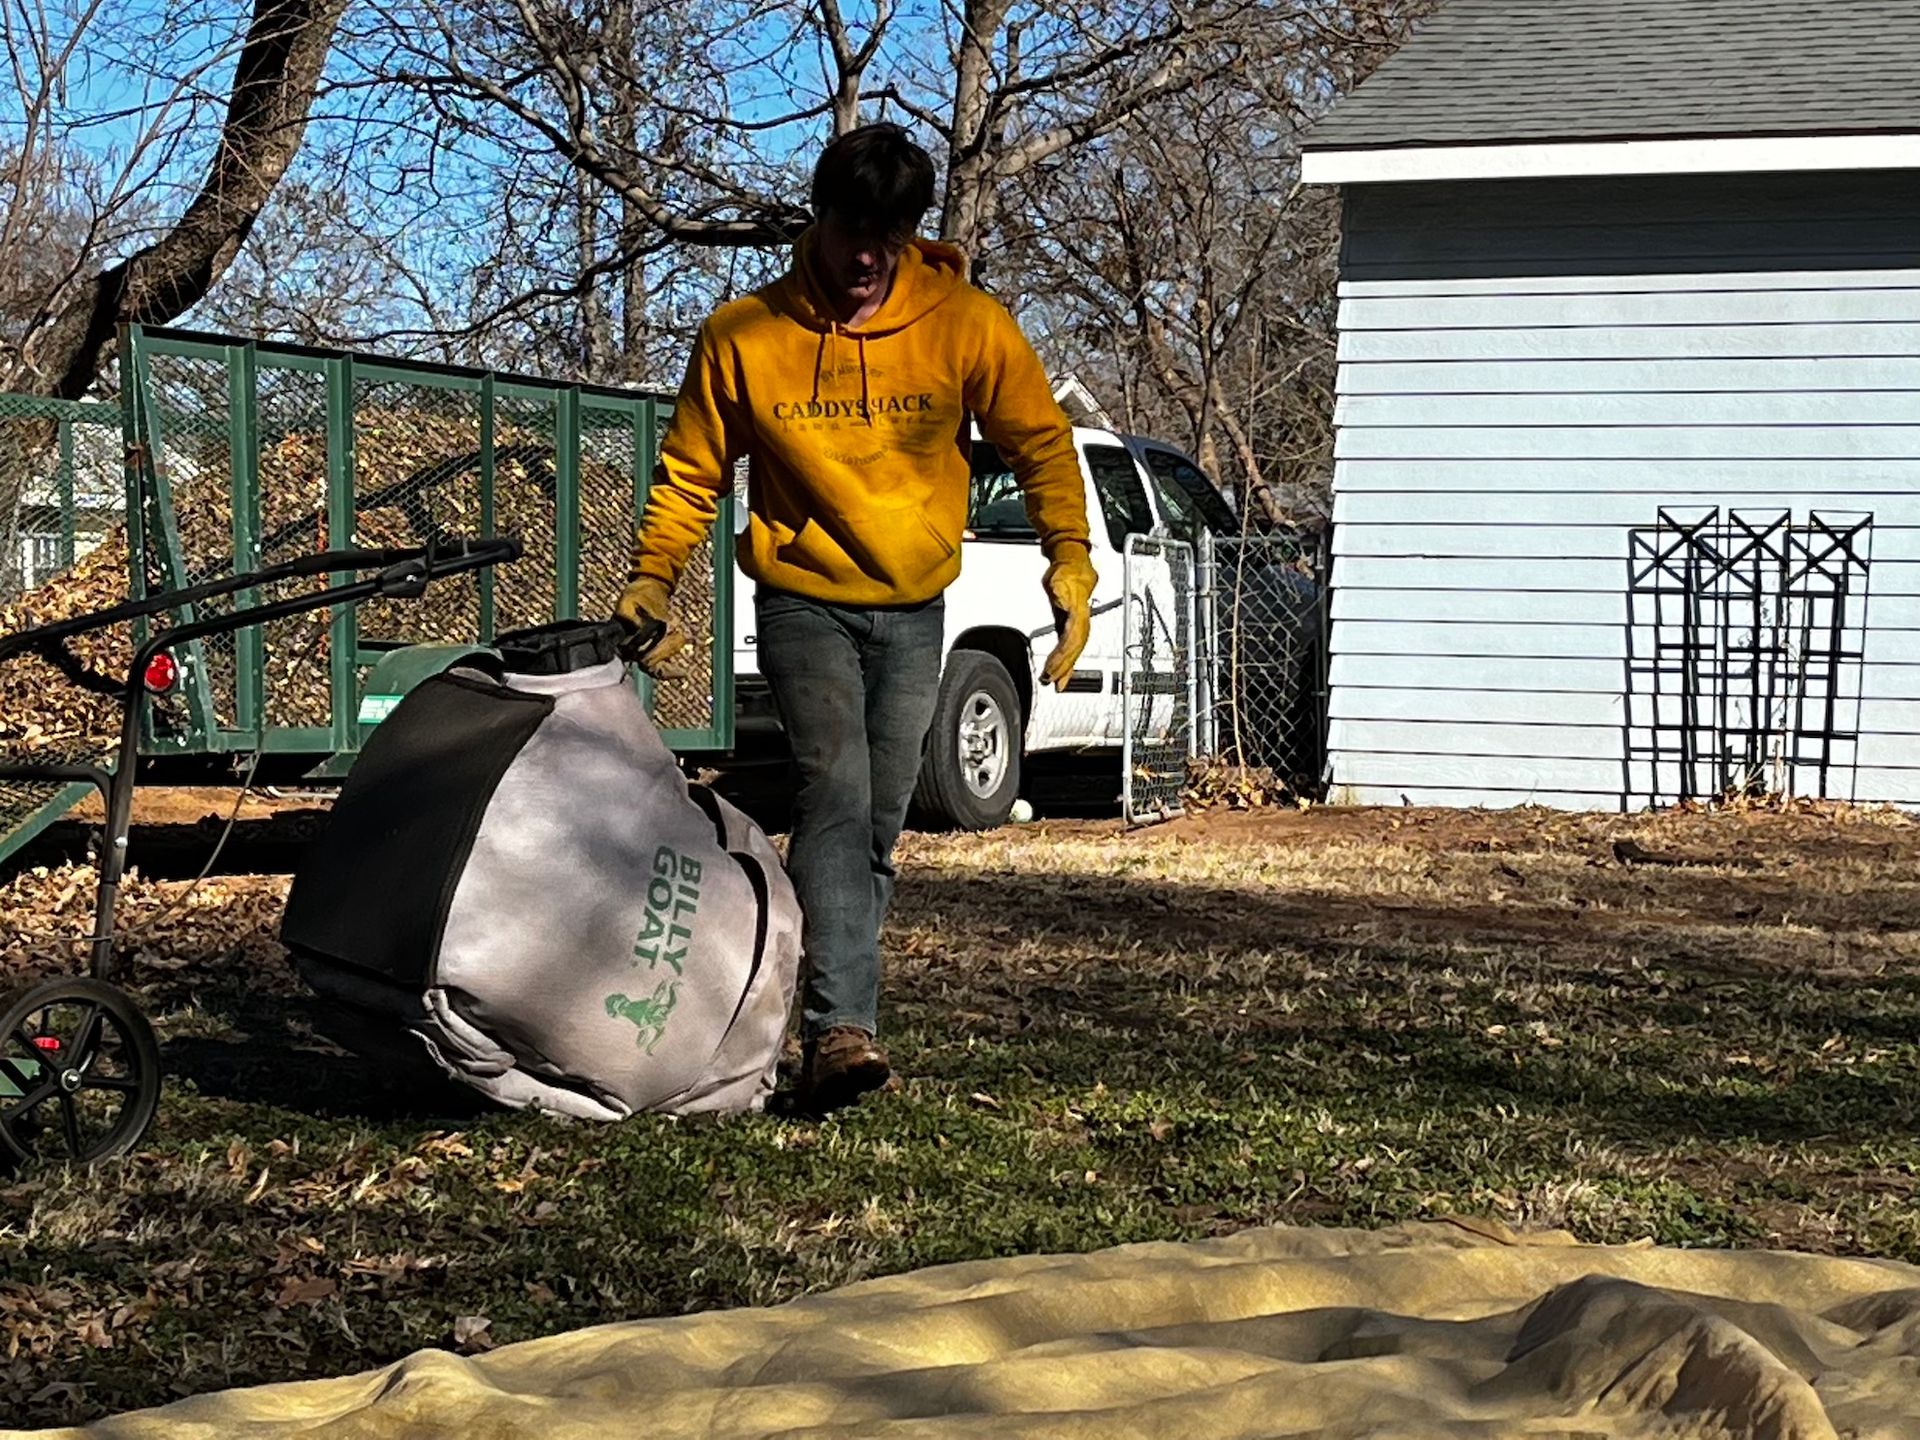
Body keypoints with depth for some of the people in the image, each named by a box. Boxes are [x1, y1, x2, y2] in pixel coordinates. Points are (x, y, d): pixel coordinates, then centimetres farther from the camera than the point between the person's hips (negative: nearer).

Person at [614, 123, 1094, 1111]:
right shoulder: (743, 336, -8)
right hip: (803, 603, -2)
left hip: (913, 612, 3)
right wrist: (652, 582, -8)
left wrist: (1069, 559, -10)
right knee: (835, 790, -21)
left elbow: (1040, 442, 2)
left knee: (879, 824, 7)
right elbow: (691, 473, 3)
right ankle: (840, 1025, -29)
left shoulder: (967, 326, -7)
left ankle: (835, 1001, 22)